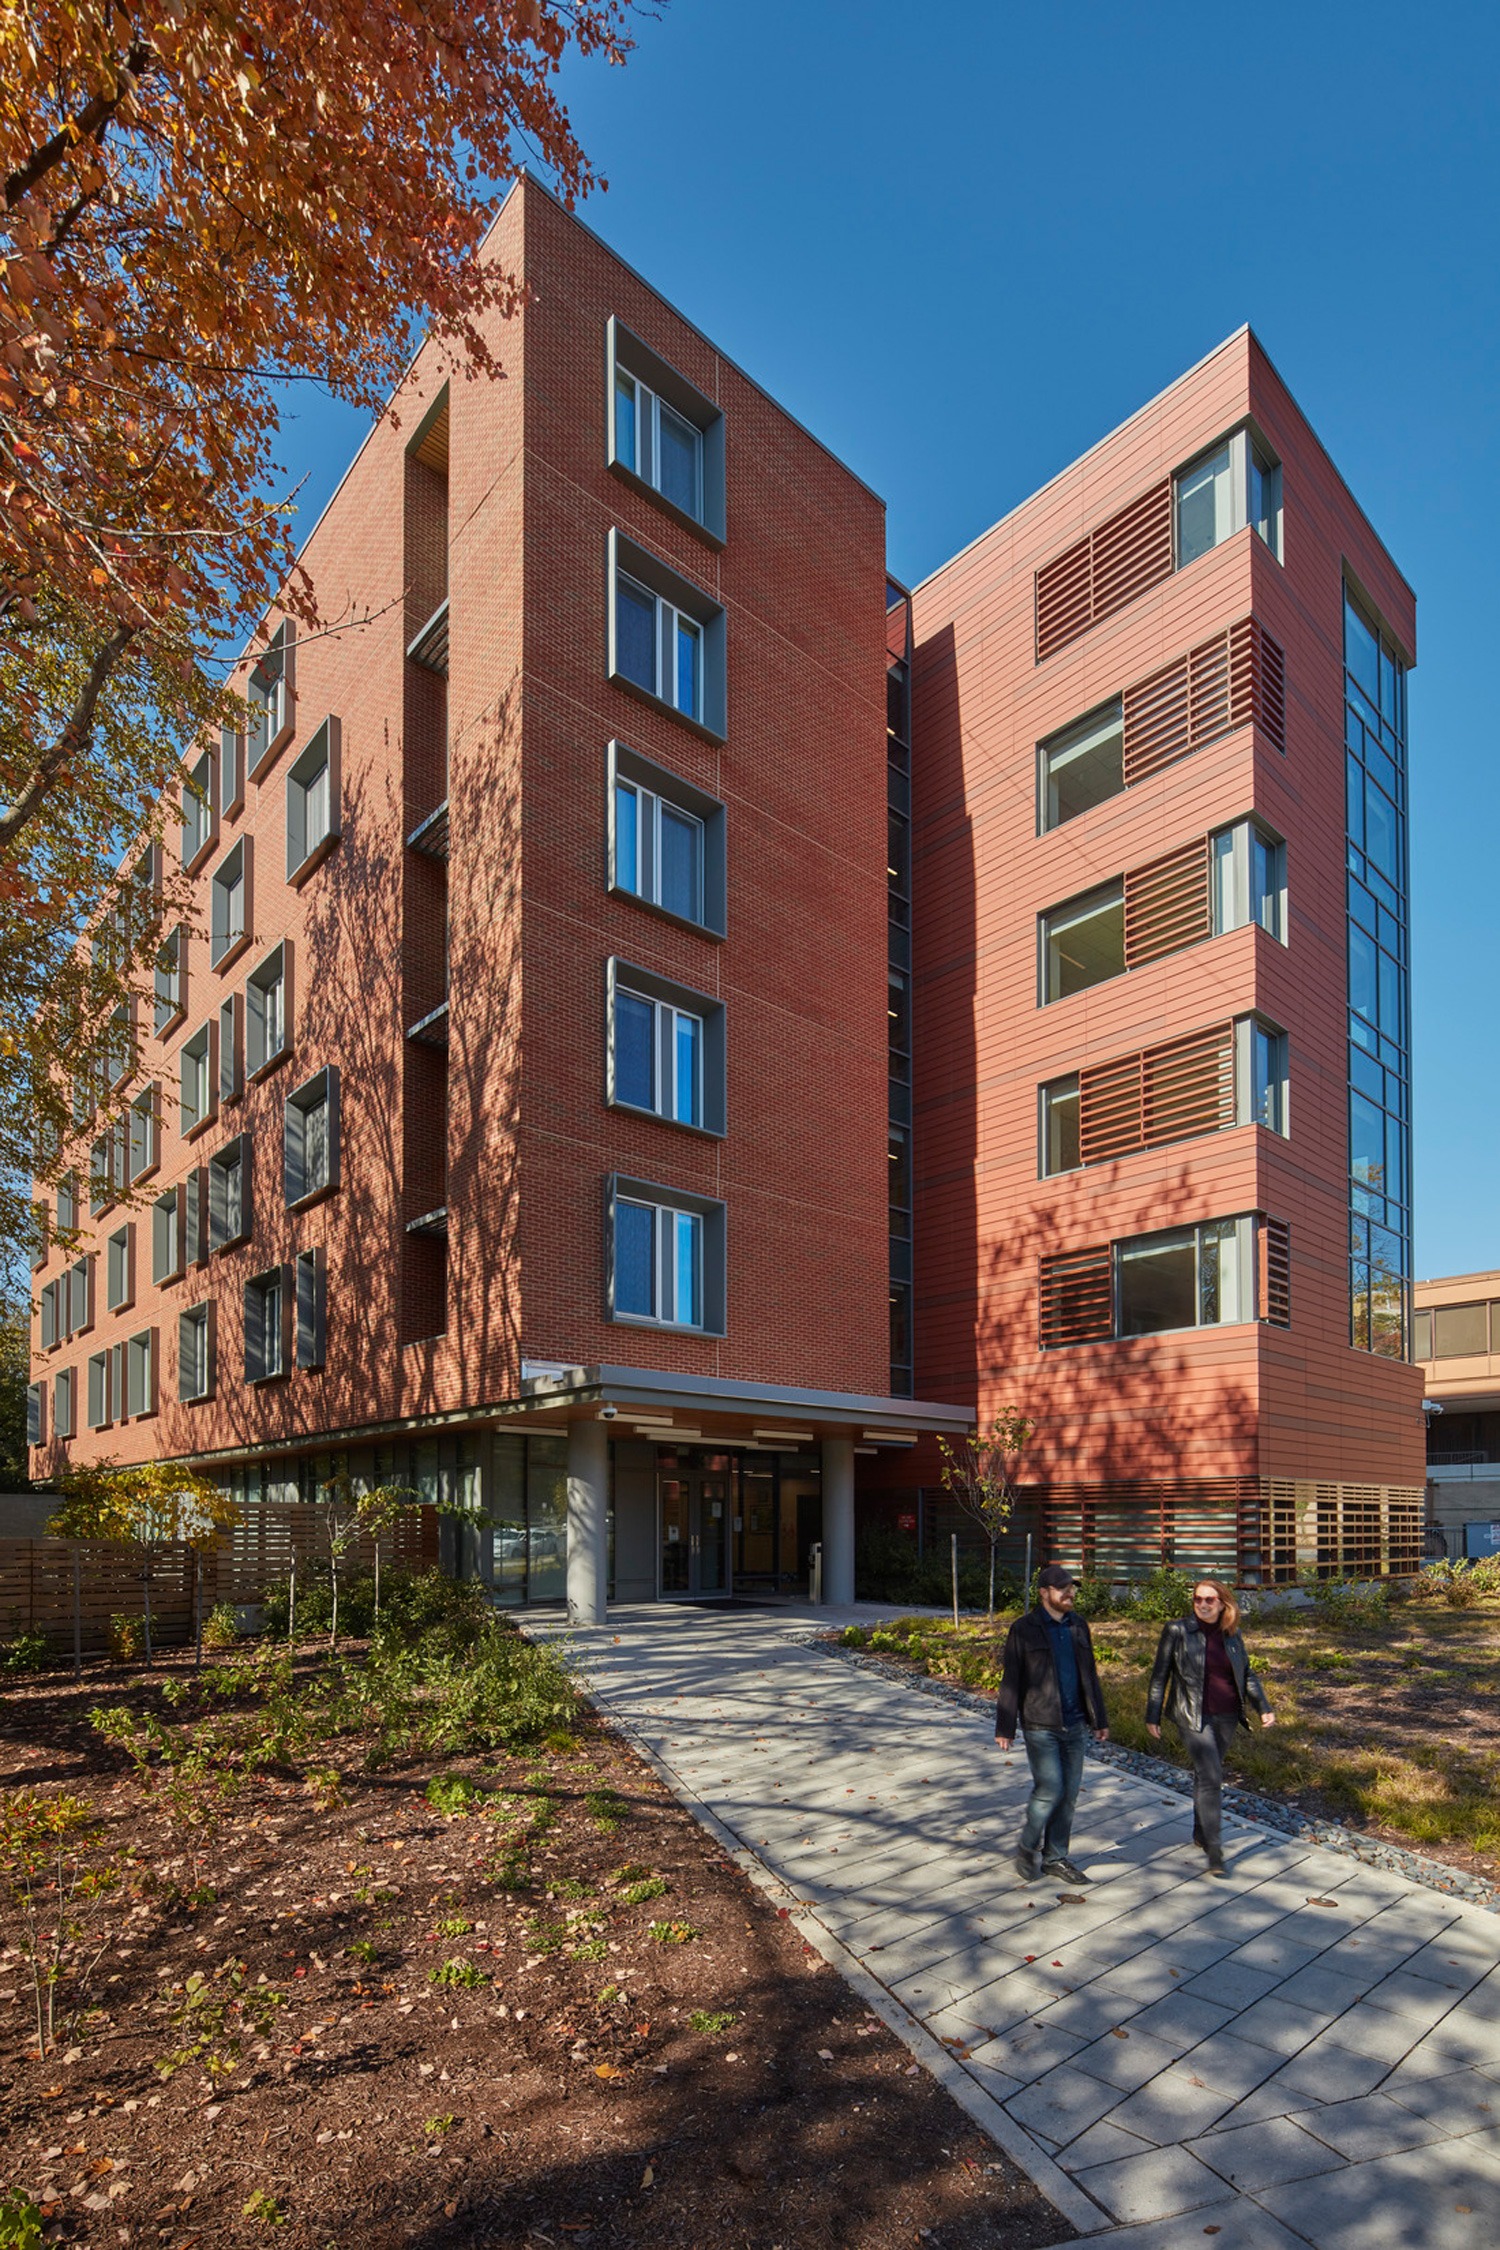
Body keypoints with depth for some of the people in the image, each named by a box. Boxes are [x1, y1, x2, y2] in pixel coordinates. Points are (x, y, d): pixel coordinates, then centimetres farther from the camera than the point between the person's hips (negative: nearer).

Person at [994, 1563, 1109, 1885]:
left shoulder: (1078, 1626, 8)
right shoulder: (1024, 1629, -9)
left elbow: (1090, 1675, 17)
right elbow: (1010, 1680, -7)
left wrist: (1099, 1718, 17)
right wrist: (1005, 1727, -8)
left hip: (1075, 1725, 6)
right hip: (1041, 1726, -5)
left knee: (1069, 1794, 9)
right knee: (1049, 1790, -8)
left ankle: (1055, 1857, 24)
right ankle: (1028, 1848, 16)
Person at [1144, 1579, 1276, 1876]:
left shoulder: (1231, 1634, 4)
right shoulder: (1177, 1631, -8)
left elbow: (1247, 1674, 16)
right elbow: (1160, 1675, -3)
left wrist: (1264, 1707, 5)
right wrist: (1152, 1716, -3)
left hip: (1227, 1717, 4)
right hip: (1193, 1716, -4)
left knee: (1206, 1775, 16)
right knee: (1211, 1777, -13)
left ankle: (1200, 1834, 34)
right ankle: (1214, 1850, -6)